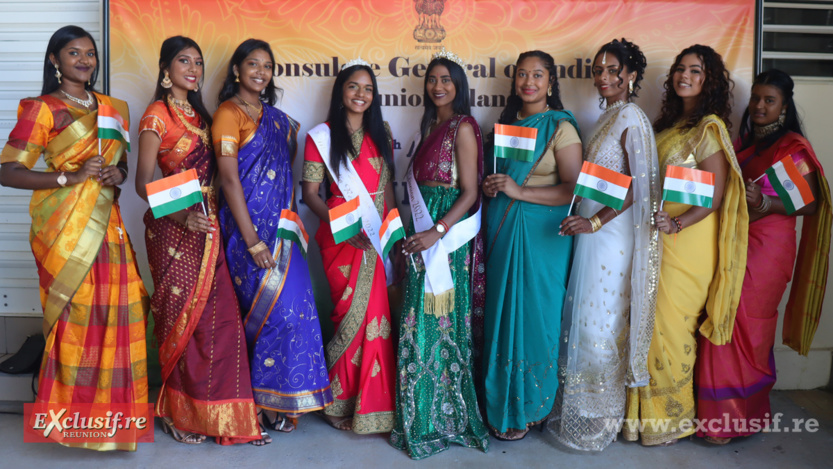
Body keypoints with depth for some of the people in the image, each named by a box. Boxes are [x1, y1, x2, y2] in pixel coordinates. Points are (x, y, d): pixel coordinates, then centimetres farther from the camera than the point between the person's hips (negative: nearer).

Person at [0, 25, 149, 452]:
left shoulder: (113, 108, 16)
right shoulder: (42, 109, 0)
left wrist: (118, 173, 1)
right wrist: (69, 177, -16)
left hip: (107, 223, 5)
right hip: (65, 226, -5)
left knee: (117, 312, 1)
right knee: (76, 314, -5)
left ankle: (111, 410, 15)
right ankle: (71, 412, 12)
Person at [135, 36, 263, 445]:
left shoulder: (199, 114, 16)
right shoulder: (157, 115, -5)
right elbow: (143, 184, -11)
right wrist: (182, 216, -24)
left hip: (207, 224, 6)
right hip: (175, 228, -6)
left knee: (219, 315, 3)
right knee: (182, 317, 1)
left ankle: (216, 410, 16)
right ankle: (177, 412, 18)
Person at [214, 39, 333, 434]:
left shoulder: (275, 117, 17)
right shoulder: (229, 114, -5)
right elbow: (229, 179, -13)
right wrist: (252, 240, -17)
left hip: (280, 225, 7)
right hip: (249, 225, -7)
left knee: (291, 307, 4)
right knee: (279, 307, -9)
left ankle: (278, 399, 17)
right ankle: (266, 400, 8)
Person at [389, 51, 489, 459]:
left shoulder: (463, 127, -9)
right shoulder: (431, 125, 16)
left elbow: (470, 192, -14)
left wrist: (437, 232, -22)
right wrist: (416, 232, 8)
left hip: (447, 235, -8)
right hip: (424, 233, 8)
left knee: (439, 322, -1)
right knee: (421, 321, 11)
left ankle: (443, 418, 14)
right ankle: (422, 415, 24)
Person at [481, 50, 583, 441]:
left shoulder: (560, 128, -6)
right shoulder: (506, 123, 14)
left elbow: (575, 189, -14)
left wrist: (520, 191, -18)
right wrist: (491, 187, 2)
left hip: (540, 233, -6)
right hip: (501, 230, 6)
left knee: (532, 315, 0)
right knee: (502, 313, 9)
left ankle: (527, 409, 16)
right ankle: (501, 403, 24)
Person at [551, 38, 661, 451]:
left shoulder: (631, 118, -11)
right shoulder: (607, 118, 15)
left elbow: (638, 187, -18)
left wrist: (596, 221, -24)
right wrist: (585, 221, 8)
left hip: (611, 235, -9)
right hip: (592, 232, 9)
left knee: (599, 324, 0)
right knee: (585, 320, 13)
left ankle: (596, 422, 15)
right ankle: (580, 412, 27)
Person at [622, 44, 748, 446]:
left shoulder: (710, 127, -8)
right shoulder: (669, 123, 14)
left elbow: (716, 195, -14)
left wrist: (676, 225, -24)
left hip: (687, 238, -7)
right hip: (659, 234, 7)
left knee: (671, 322, -1)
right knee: (654, 321, 9)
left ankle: (671, 417, 15)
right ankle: (650, 411, 22)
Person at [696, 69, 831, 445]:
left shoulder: (793, 148, -6)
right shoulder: (742, 143, 14)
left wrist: (765, 204, -23)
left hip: (766, 248, -6)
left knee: (745, 327, -3)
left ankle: (740, 417, 11)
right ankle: (719, 411, 16)